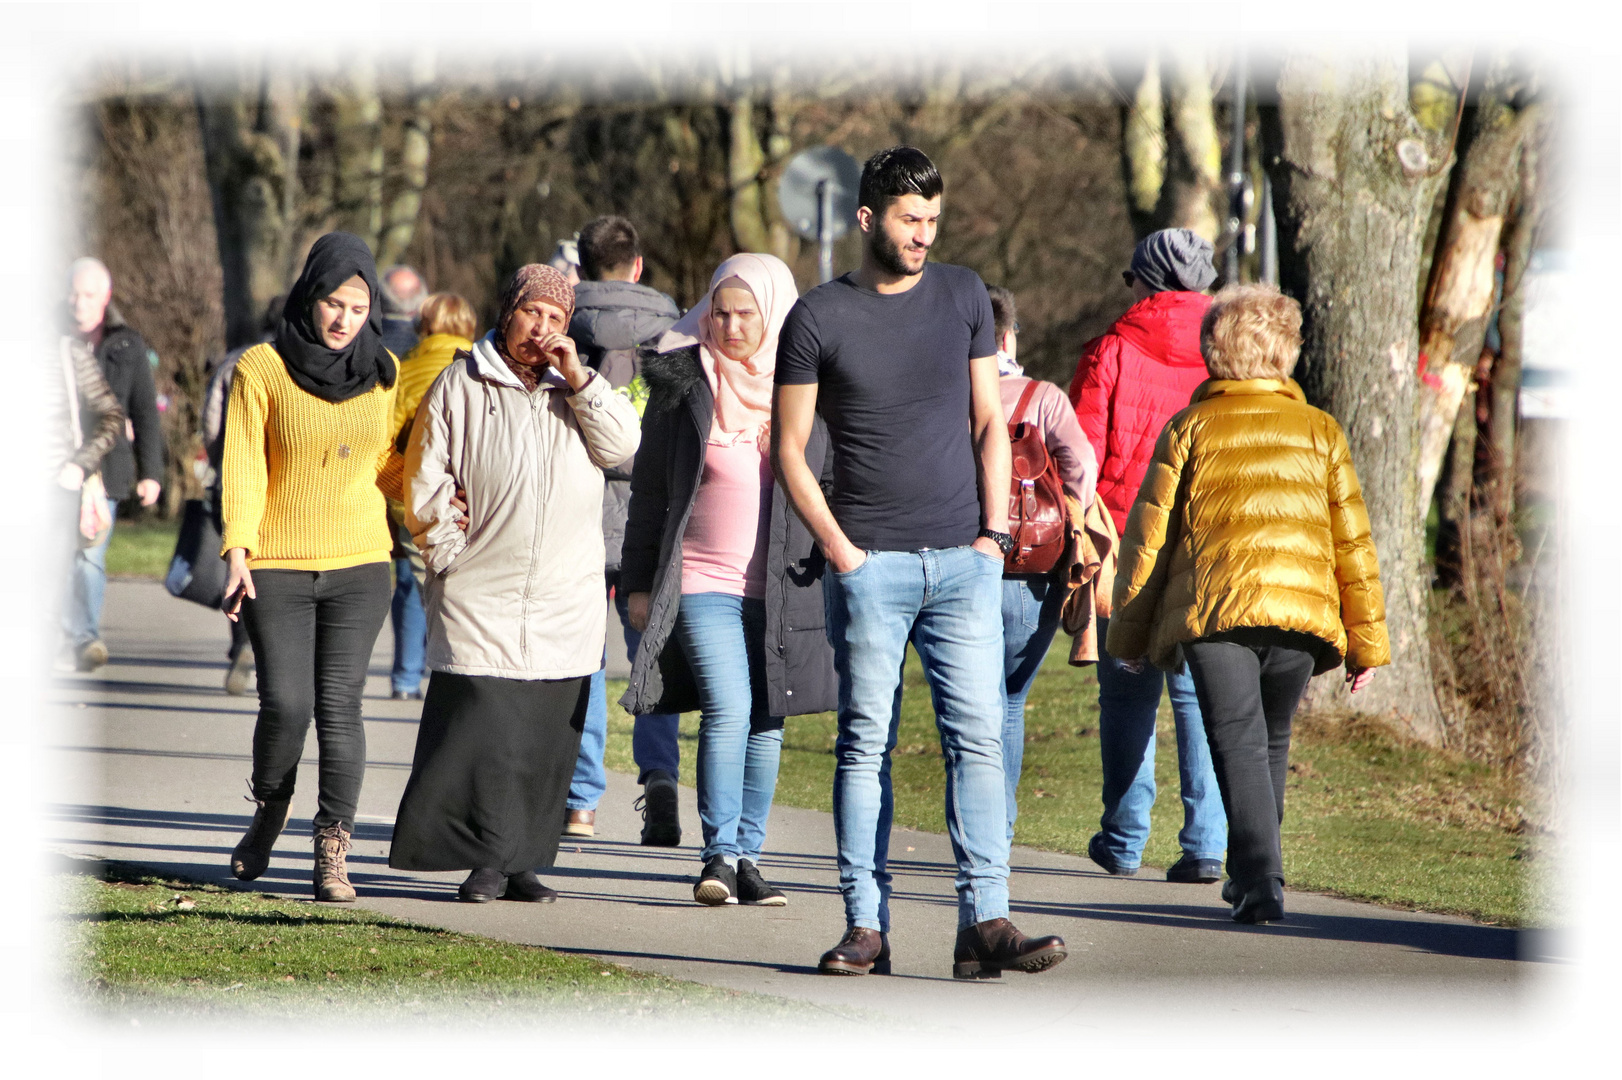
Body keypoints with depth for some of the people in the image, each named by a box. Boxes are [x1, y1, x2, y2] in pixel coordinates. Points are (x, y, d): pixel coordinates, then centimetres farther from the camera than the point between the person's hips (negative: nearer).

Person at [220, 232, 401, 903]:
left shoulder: (381, 372, 9)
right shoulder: (263, 369, -2)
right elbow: (244, 465, -5)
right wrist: (237, 551, -15)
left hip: (359, 567, 2)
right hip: (278, 567, -2)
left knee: (340, 704, -6)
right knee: (285, 703, -9)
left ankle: (333, 855, -3)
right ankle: (269, 813, 21)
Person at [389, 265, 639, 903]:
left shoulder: (577, 389, 14)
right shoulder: (459, 388, 4)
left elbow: (622, 446, -2)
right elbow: (426, 485, 4)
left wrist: (577, 378, -8)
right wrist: (451, 559, -3)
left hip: (565, 601, 3)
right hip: (483, 601, -3)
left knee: (548, 740, 3)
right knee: (482, 731, -11)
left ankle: (523, 862, 10)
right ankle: (489, 862, -5)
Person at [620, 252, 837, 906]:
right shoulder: (684, 385, 2)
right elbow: (649, 491, 7)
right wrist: (638, 582, 6)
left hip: (784, 588, 2)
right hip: (701, 581, -2)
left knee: (766, 725, 5)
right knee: (727, 709, -16)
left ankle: (748, 857, 14)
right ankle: (720, 856, -10)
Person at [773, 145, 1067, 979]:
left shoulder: (962, 296, 11)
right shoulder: (819, 317, 2)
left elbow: (988, 423, 15)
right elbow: (788, 448, 4)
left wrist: (994, 529, 4)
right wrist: (837, 546, -7)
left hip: (963, 563, 2)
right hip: (869, 565, -2)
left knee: (977, 737, -6)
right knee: (865, 745, 0)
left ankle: (984, 923, -9)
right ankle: (864, 926, 3)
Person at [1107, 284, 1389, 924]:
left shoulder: (1189, 428, 10)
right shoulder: (1320, 432, 15)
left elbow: (1148, 534, 8)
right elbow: (1353, 544, 13)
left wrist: (1129, 632, 16)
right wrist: (1367, 643, 18)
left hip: (1212, 607, -2)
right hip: (1301, 609, 3)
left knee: (1238, 744, -5)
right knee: (1271, 742, 19)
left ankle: (1261, 880, -22)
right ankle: (1252, 877, 27)